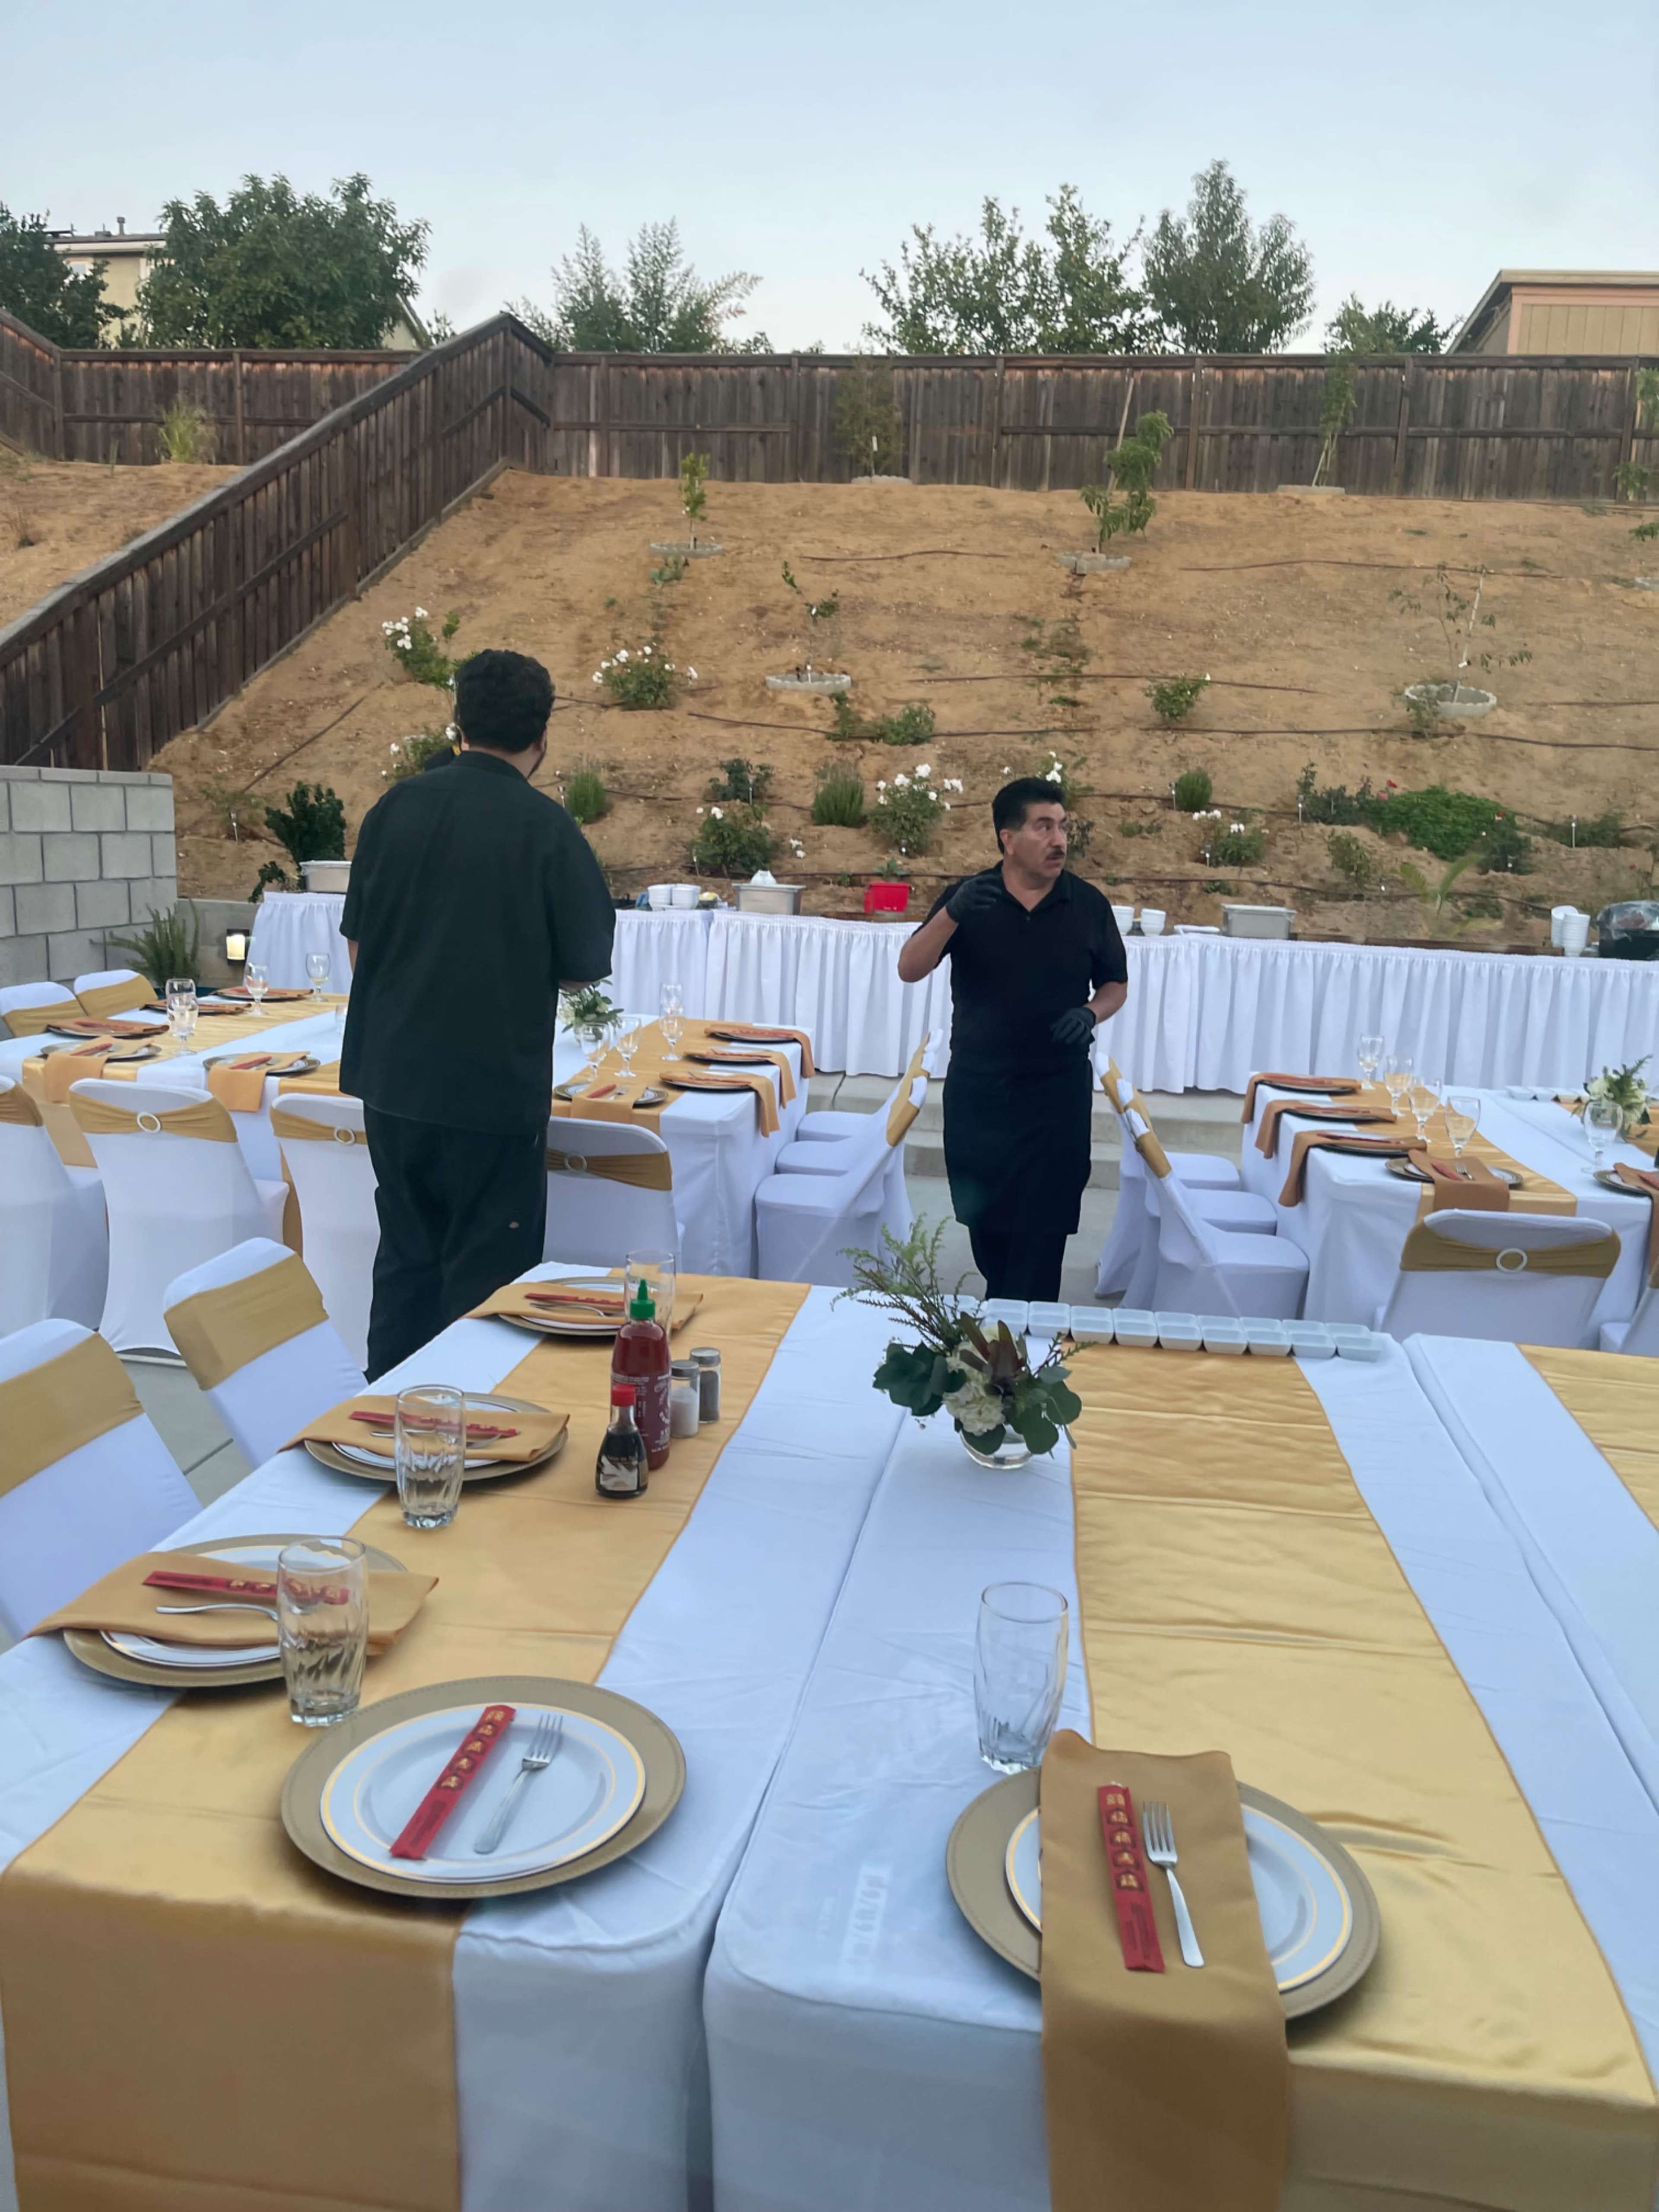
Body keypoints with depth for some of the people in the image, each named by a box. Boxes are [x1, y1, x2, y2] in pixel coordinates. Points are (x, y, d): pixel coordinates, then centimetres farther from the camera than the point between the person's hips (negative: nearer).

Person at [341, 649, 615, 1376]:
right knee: (485, 1270, 8)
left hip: (392, 1078, 5)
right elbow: (583, 967, -5)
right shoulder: (547, 830, -12)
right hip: (495, 1089, -5)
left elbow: (357, 945, 7)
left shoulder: (396, 807, 1)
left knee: (407, 1256, 19)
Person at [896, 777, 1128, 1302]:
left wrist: (1091, 1013, -14)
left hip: (1058, 1091, -1)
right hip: (976, 1088, 1)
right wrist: (951, 915, -30)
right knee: (983, 1218, 16)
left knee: (1042, 1229, -2)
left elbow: (1116, 985, 9)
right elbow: (909, 970, -13)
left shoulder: (1089, 905, -2)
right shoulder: (968, 897, -4)